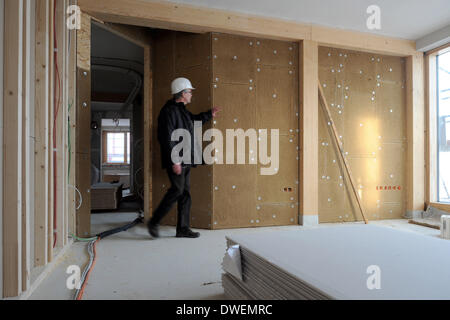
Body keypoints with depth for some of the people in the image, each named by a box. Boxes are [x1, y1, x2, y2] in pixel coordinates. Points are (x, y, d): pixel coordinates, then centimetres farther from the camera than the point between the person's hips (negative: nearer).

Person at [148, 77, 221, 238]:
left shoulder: (182, 111, 18)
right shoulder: (169, 111, -12)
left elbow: (194, 120, 40)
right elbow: (167, 138, -20)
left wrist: (209, 114, 39)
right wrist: (174, 160, -24)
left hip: (185, 160, 10)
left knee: (185, 193, 8)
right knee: (177, 190, -11)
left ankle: (183, 228, 15)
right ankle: (154, 222, 4)